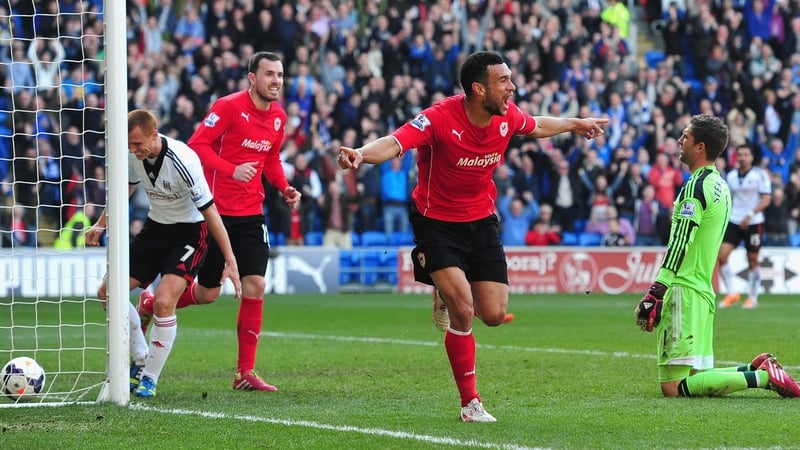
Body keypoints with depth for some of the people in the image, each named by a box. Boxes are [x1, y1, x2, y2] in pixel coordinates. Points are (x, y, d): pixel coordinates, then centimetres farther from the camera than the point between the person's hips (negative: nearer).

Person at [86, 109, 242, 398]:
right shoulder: (135, 155, -11)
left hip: (189, 232, -7)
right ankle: (140, 360, 16)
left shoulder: (182, 162, -30)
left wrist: (230, 262, -22)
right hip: (155, 228, 7)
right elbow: (127, 188, 14)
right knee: (108, 292, -2)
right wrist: (101, 224, 8)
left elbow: (210, 212, -24)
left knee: (163, 301, -24)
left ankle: (150, 378, -7)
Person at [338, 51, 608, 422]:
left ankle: (450, 295, 34)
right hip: (436, 222, -5)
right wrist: (362, 154, -62)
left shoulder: (506, 116, -8)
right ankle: (470, 402, -3)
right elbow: (395, 143, -41)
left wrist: (574, 125, 31)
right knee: (462, 309, -19)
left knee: (494, 315, -2)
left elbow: (536, 127, 17)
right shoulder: (439, 118, -27)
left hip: (481, 221, 5)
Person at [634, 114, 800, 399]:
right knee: (696, 376, 14)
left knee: (674, 387, -13)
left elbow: (678, 245, -19)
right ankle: (759, 370, 3)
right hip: (704, 291, 10)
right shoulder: (721, 186, 17)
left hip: (684, 290, -10)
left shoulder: (696, 186, -12)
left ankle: (762, 376, -15)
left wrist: (655, 294, -20)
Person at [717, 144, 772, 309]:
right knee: (722, 255, -11)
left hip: (754, 223, -4)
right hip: (734, 221, 4)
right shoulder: (731, 176, 8)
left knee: (752, 261, 4)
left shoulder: (759, 175, -6)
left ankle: (753, 297, 17)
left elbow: (766, 200, -11)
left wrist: (750, 215, -22)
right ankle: (732, 293, -2)